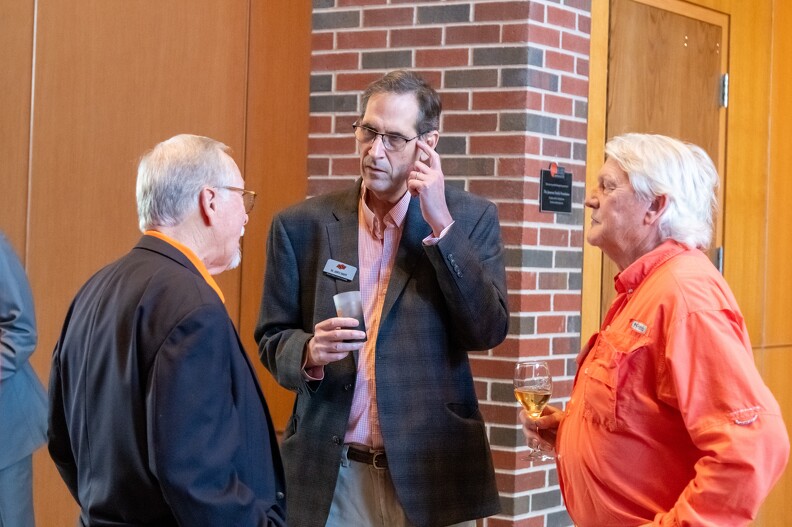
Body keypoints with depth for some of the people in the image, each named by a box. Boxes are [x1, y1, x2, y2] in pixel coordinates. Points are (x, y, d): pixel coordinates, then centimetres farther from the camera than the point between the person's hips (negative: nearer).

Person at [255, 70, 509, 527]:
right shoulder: (302, 225, 2)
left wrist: (441, 224, -14)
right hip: (330, 472, 1)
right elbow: (272, 338, 5)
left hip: (432, 471, -1)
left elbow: (488, 332, -9)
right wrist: (309, 353, -17)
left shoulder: (470, 218, 0)